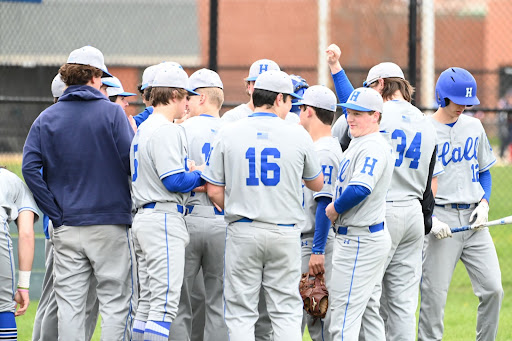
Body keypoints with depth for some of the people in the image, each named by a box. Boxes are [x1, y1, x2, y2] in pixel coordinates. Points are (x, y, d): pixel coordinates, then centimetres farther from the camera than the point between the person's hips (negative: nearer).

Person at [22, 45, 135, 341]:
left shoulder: (47, 119, 4)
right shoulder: (112, 112, -5)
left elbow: (30, 168, -4)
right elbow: (131, 161, -10)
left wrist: (55, 212, -1)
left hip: (66, 226, 3)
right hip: (110, 223, -3)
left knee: (70, 305, 4)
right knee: (115, 302, 2)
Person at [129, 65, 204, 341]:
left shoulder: (142, 129, 18)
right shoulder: (166, 131, -13)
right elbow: (174, 180, -19)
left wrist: (191, 182, 15)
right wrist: (201, 177, -2)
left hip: (143, 217, 10)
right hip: (164, 218, -10)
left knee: (149, 302, 11)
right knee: (166, 301, -13)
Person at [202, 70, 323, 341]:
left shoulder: (228, 134, -2)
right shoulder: (297, 135, -1)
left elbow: (214, 190, 0)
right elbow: (317, 184, 13)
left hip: (242, 232, 0)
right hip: (285, 233, 0)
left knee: (241, 312, 3)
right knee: (286, 311, 6)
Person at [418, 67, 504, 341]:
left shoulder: (474, 127, 11)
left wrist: (484, 203, 2)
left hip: (473, 218, 5)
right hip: (439, 217, -5)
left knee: (492, 288, -4)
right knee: (434, 295, -7)